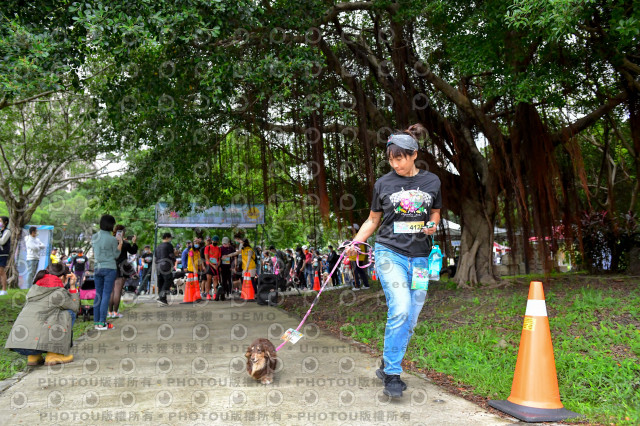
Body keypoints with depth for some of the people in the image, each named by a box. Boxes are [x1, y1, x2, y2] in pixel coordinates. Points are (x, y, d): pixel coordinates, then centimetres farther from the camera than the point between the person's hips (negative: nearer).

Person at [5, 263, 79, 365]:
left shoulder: (34, 288, 19)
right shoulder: (59, 292, -3)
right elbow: (75, 307, 10)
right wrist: (72, 286, 13)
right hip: (34, 341, -8)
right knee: (69, 313, 5)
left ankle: (33, 357, 16)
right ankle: (53, 355, 3)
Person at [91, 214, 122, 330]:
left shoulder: (94, 237, 5)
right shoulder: (112, 239, -11)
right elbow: (116, 255, -2)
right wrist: (120, 243, 6)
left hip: (97, 268, 5)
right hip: (109, 268, -5)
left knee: (98, 295, 11)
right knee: (106, 295, -2)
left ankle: (96, 322, 15)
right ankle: (102, 323, -2)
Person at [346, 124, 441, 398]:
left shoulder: (431, 181, 7)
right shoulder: (383, 184, 3)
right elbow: (373, 220, 11)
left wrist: (432, 225, -3)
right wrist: (355, 242, -3)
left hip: (419, 257, 3)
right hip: (389, 252, -3)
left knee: (410, 319, 5)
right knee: (400, 309, -20)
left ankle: (387, 366, 25)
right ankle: (392, 375, -7)